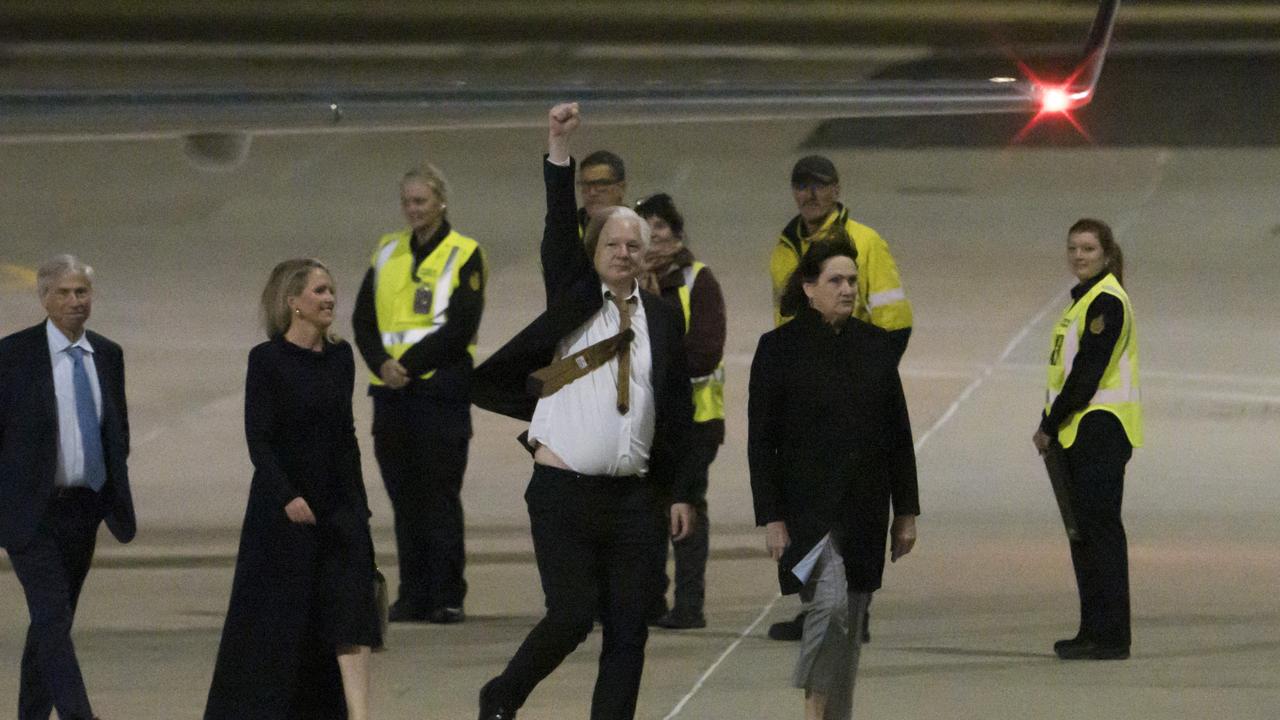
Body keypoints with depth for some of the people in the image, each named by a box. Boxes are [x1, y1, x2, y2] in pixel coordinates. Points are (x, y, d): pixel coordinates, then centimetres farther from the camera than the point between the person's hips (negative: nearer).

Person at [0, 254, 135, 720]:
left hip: (84, 509, 5)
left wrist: (116, 496, 11)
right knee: (53, 619, -14)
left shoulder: (108, 355, 9)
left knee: (52, 622, 12)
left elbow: (118, 429, 19)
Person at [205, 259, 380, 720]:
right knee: (274, 618, 3)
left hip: (338, 504, 5)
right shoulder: (268, 361, -8)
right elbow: (258, 439, -12)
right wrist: (288, 497, -22)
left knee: (351, 612, -7)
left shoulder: (340, 357, 8)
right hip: (282, 506, -5)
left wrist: (358, 503, 13)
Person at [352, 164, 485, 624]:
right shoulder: (387, 252, 14)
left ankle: (448, 597, -3)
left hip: (441, 390, -5)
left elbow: (460, 326, -11)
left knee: (440, 496, -6)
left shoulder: (463, 255, -1)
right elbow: (363, 318, 9)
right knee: (404, 497, 7)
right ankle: (413, 596, 12)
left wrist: (409, 365, -15)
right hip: (392, 394, 5)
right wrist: (382, 363, -9)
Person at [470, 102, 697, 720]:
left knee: (627, 630, 0)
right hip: (563, 491, -3)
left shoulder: (663, 317, 11)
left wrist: (681, 493, 7)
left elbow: (679, 410, 11)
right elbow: (559, 230, -9)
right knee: (572, 615, -10)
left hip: (634, 499, 3)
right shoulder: (574, 300, 4)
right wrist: (559, 149, -19)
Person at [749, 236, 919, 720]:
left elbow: (899, 433, 11)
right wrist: (771, 517, -10)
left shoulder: (876, 346, 7)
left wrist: (906, 511, 8)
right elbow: (761, 439, -5)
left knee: (851, 618, 8)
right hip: (809, 505, -5)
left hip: (864, 507, 5)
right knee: (830, 601, -19)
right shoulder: (781, 348, -4)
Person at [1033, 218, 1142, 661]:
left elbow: (1087, 373, -18)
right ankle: (1094, 631, 17)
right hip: (1080, 432, 10)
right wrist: (1050, 427, 10)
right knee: (1083, 529, 12)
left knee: (1099, 528, -9)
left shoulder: (1107, 301, -13)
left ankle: (1110, 637, -9)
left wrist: (1050, 425, -13)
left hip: (1102, 429, -10)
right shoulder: (1085, 300, 18)